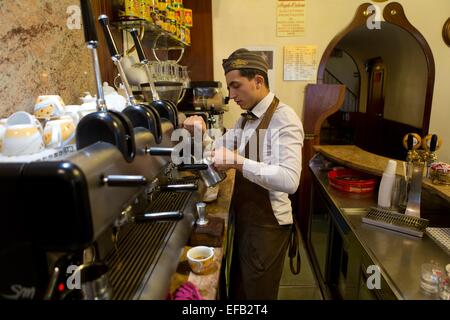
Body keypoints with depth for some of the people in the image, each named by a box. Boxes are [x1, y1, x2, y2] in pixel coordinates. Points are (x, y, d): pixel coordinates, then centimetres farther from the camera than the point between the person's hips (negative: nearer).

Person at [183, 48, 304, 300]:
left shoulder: (283, 118, -21)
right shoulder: (246, 119, 8)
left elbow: (289, 180, -32)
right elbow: (222, 148, 13)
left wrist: (237, 161, -34)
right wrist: (202, 133, -6)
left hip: (268, 224, -8)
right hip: (244, 217, 8)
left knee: (258, 292, 13)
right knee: (239, 288, 26)